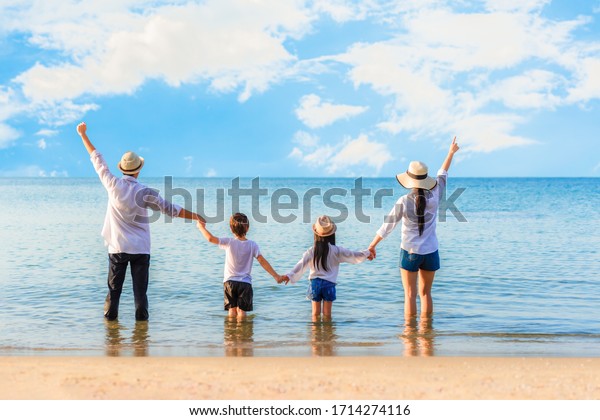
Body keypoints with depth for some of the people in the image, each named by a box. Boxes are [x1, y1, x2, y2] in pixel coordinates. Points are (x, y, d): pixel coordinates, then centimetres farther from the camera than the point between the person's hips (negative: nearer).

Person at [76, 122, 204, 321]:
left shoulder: (113, 185, -5)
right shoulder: (145, 193, -9)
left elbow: (97, 160, 7)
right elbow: (171, 209, -4)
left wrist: (84, 135, 18)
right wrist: (195, 216, 8)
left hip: (117, 247, 2)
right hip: (140, 249, -2)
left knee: (114, 287, 9)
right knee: (140, 288, 2)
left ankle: (110, 316, 10)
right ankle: (141, 319, 1)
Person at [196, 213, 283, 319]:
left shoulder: (229, 242, -5)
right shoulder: (252, 245, -3)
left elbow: (210, 238, -10)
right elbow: (262, 261, -8)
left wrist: (201, 227, 8)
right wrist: (276, 275, -7)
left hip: (229, 281, 0)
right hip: (245, 283, 0)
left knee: (232, 310, 7)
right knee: (241, 311, 0)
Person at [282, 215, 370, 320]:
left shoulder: (311, 251, -2)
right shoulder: (336, 251, -6)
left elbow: (301, 264, -8)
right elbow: (352, 255, 0)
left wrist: (290, 275, -10)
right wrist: (366, 253, 11)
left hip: (315, 283, 2)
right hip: (329, 284, -1)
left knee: (315, 313, 10)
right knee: (327, 314, 5)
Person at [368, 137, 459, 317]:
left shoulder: (404, 202, -13)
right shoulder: (434, 197, -4)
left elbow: (387, 225, -9)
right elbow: (442, 175, 12)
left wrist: (372, 246, 0)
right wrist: (451, 153, 27)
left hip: (410, 252, -3)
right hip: (430, 252, 3)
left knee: (410, 294, 2)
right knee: (425, 293, 13)